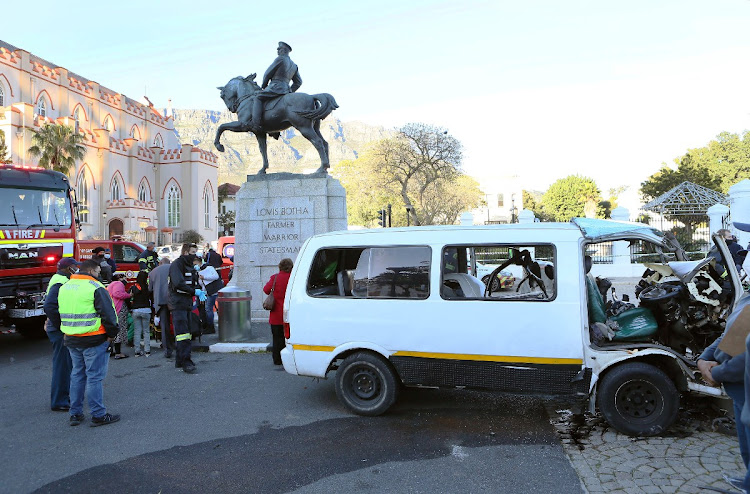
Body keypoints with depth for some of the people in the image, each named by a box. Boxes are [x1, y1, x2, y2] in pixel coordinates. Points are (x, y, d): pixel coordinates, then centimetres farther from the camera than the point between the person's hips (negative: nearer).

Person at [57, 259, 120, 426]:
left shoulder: (64, 287, 13)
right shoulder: (95, 287, -14)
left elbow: (61, 312, 21)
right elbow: (108, 313, -15)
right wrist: (111, 334, -3)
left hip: (71, 340, 8)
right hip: (93, 340, -8)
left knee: (77, 375, 17)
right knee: (94, 376, -2)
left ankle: (75, 413, 22)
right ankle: (98, 415, 4)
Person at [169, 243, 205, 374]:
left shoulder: (191, 267, 20)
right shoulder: (176, 265, -9)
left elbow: (195, 284, 21)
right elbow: (178, 283, -21)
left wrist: (200, 292, -1)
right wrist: (195, 292, -19)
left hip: (187, 304, 9)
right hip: (178, 304, -9)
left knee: (186, 332, 11)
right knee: (182, 333, -13)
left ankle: (180, 360, 19)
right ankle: (186, 362, -15)